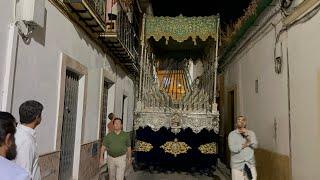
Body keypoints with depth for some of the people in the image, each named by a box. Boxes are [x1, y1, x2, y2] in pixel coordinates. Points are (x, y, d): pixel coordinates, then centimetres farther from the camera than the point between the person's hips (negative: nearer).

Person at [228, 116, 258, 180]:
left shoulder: (251, 133, 6)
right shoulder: (232, 134, -4)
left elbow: (255, 145, -8)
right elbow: (233, 149, -17)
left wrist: (247, 135, -16)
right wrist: (246, 144, -8)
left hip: (250, 164, 3)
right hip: (237, 165, -3)